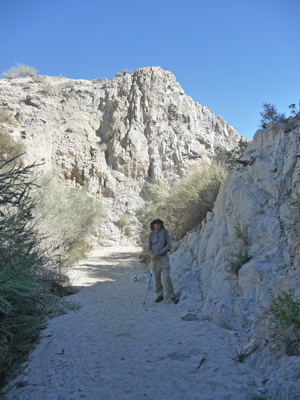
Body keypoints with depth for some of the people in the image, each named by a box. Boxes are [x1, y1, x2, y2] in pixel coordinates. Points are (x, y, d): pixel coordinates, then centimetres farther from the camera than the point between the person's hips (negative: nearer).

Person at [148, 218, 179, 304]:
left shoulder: (165, 232, -1)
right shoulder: (151, 234, 5)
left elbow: (169, 244, -4)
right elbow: (149, 248, 7)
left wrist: (160, 252, -16)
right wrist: (153, 255, -13)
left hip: (164, 257, -2)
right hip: (155, 258, 3)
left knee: (167, 277, -10)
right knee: (157, 278, 5)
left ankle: (172, 295, -1)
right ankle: (160, 295, 18)